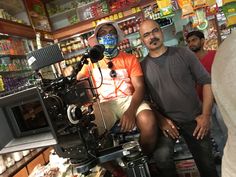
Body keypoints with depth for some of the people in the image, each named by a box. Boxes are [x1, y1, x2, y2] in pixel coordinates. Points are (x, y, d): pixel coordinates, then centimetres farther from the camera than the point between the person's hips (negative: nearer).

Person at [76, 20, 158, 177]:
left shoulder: (130, 59, 7)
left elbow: (139, 87, -4)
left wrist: (131, 110, -24)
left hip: (128, 100, -1)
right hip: (104, 105, 1)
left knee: (148, 121, -33)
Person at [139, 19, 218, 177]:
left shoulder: (183, 53, -2)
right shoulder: (142, 66, -2)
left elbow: (207, 82, -1)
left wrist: (206, 115, -7)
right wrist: (160, 119, -14)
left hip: (194, 119, 2)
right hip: (166, 121, -1)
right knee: (161, 156, -26)